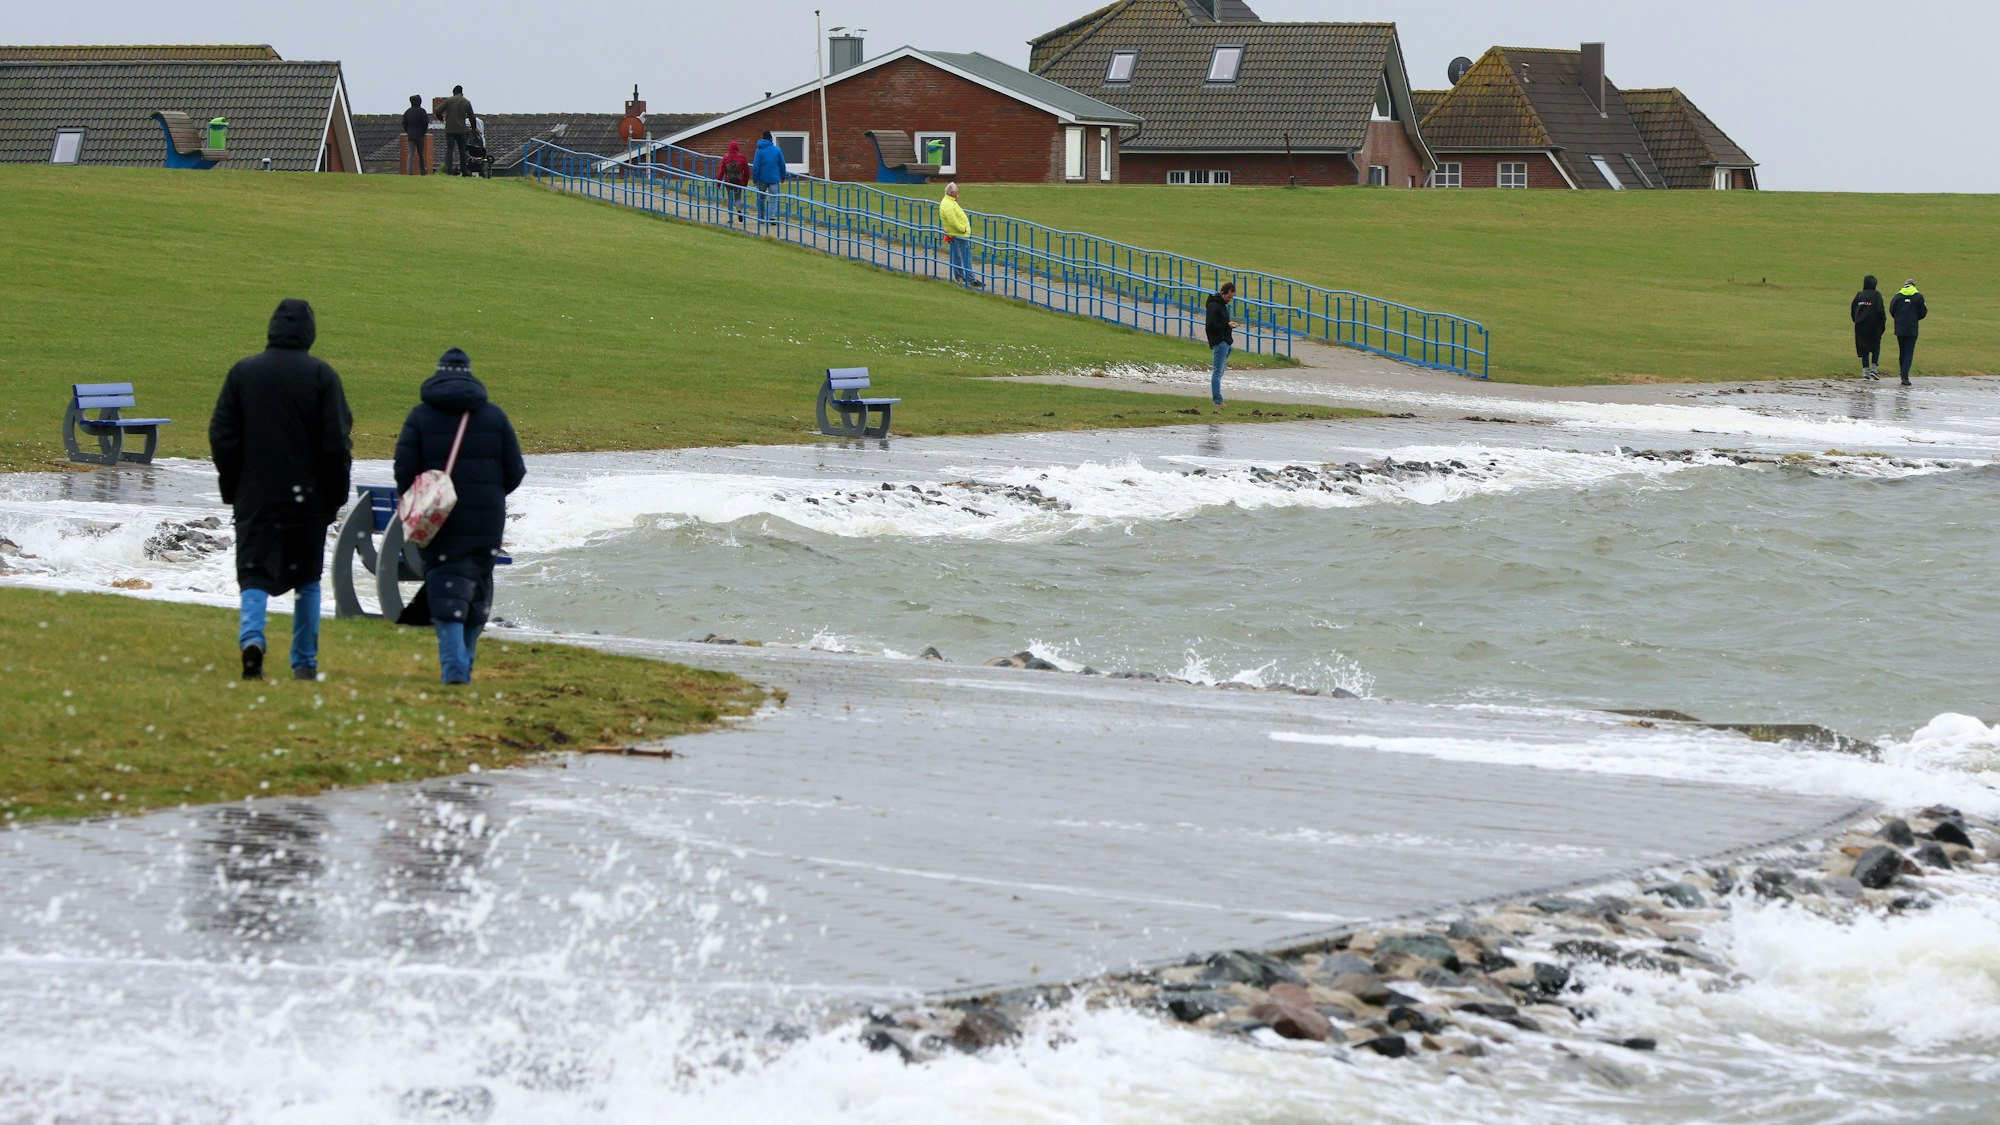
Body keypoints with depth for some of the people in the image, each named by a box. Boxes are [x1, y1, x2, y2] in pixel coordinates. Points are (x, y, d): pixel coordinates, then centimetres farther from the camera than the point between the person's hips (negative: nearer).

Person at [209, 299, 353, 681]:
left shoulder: (242, 373, 0)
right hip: (308, 496, 0)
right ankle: (305, 662, 14)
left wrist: (232, 489, 12)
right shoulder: (322, 375, -6)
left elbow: (221, 436, 3)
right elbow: (337, 442, -7)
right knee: (307, 579, 12)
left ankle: (251, 638, -24)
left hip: (255, 495, 0)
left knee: (255, 574, 2)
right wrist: (336, 494, 4)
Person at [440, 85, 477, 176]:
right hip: (461, 130, 1)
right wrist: (473, 128, 23)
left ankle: (448, 169, -15)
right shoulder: (466, 102, 3)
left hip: (450, 129, -1)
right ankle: (463, 171, 13)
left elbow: (438, 111, -4)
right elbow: (472, 117, 7)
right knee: (462, 151, 10)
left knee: (449, 149, -2)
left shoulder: (448, 100, 1)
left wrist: (442, 118, 17)